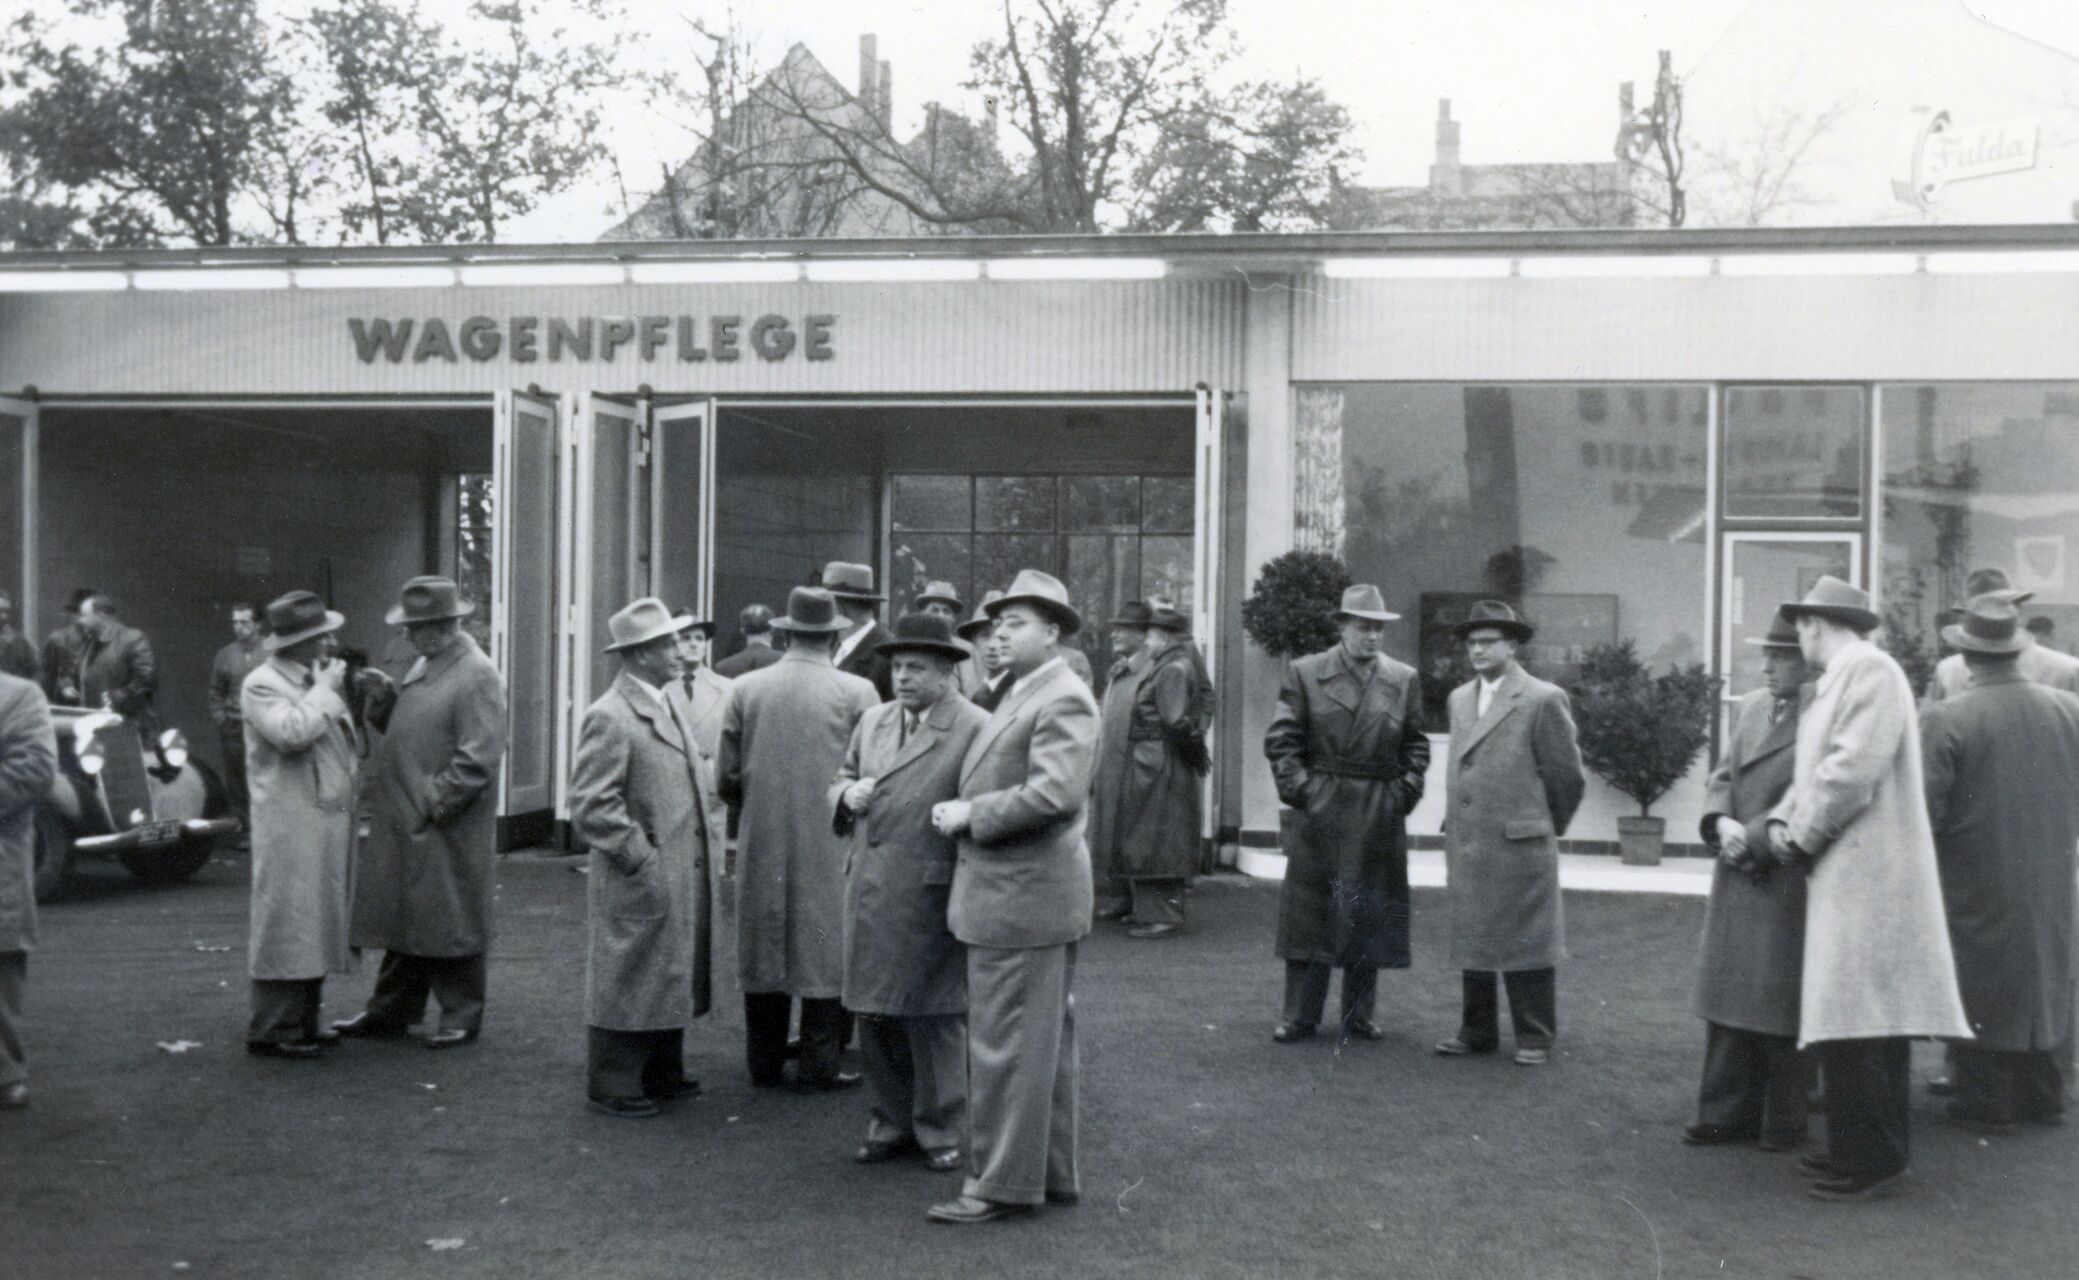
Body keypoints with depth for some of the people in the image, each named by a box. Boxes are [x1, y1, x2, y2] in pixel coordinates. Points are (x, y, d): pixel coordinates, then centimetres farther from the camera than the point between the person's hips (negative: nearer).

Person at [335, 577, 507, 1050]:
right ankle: (391, 1010, 27)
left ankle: (461, 1015, 15)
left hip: (448, 829, -8)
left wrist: (432, 803, -19)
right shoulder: (424, 666, 13)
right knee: (404, 920, 16)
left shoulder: (477, 676, -14)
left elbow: (477, 760, -18)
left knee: (450, 922, 3)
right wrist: (382, 701, 0)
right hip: (404, 822, 8)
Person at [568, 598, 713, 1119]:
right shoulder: (609, 717, -16)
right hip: (638, 882, -9)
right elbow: (591, 808, -20)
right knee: (628, 981, 2)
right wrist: (642, 857, -17)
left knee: (673, 978, 16)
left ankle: (663, 1076, 28)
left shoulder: (667, 705, 13)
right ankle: (613, 1086, 14)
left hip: (680, 876, 9)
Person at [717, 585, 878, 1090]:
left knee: (763, 945, 11)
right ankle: (817, 1064, 7)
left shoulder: (745, 689, 1)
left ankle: (765, 1063, 18)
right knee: (825, 948, 5)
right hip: (830, 844, -3)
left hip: (761, 843, 3)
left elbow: (725, 777, 4)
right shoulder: (856, 693, -7)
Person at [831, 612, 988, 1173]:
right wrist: (848, 794, 1)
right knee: (875, 1014, 13)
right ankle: (890, 1123, 27)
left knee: (934, 1016, 4)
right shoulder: (872, 721, 14)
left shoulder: (976, 729, -8)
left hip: (931, 895, -6)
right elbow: (842, 779, 22)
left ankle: (940, 1131, 18)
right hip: (868, 893, 6)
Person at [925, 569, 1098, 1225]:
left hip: (1023, 899, -10)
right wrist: (964, 811, 9)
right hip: (1008, 894, 10)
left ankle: (1002, 1183, 6)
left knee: (1007, 1044, -3)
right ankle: (1053, 1174, 26)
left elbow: (1055, 793, -26)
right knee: (1044, 1042, 16)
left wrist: (970, 814, -18)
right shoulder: (1020, 695, 16)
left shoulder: (1063, 700, -15)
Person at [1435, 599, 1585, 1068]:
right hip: (1465, 845, 6)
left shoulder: (1543, 700, -7)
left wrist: (1547, 829, 7)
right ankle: (1477, 1031, 22)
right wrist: (1453, 835, 15)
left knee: (1526, 942, 1)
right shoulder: (1459, 699, 14)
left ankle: (1535, 1038, 11)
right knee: (1472, 940, 12)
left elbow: (1567, 776, -2)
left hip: (1519, 846, -6)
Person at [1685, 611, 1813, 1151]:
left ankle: (1784, 1122, 16)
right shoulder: (1750, 707, 11)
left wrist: (1755, 838, -16)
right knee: (1729, 998, 11)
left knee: (1781, 1005, 3)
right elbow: (1722, 776, 13)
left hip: (1789, 883, -7)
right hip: (1737, 880, 7)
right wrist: (1722, 822, -6)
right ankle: (1727, 1114, 21)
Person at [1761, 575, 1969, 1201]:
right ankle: (1868, 1147, 20)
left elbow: (1854, 768, -21)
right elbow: (1813, 771, 20)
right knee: (1866, 1015, 13)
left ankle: (1870, 1160, -3)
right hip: (1845, 875, 10)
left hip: (1866, 874, -10)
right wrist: (1782, 821, 5)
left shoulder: (1870, 669, -12)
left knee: (1854, 1017, -8)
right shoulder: (1837, 681, 18)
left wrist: (1802, 834, -11)